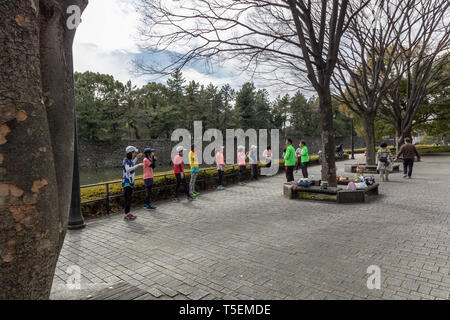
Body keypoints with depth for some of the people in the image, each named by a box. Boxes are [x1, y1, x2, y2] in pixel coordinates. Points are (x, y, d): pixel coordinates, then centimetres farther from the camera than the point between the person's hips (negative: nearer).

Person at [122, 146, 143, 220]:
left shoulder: (129, 160, 9)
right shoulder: (125, 160, -16)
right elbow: (128, 169, -31)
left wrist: (137, 158, 24)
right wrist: (138, 165, -32)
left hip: (130, 182, 9)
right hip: (126, 183, -9)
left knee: (129, 198, 13)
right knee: (127, 198, -5)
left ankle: (128, 213, 22)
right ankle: (126, 215, 3)